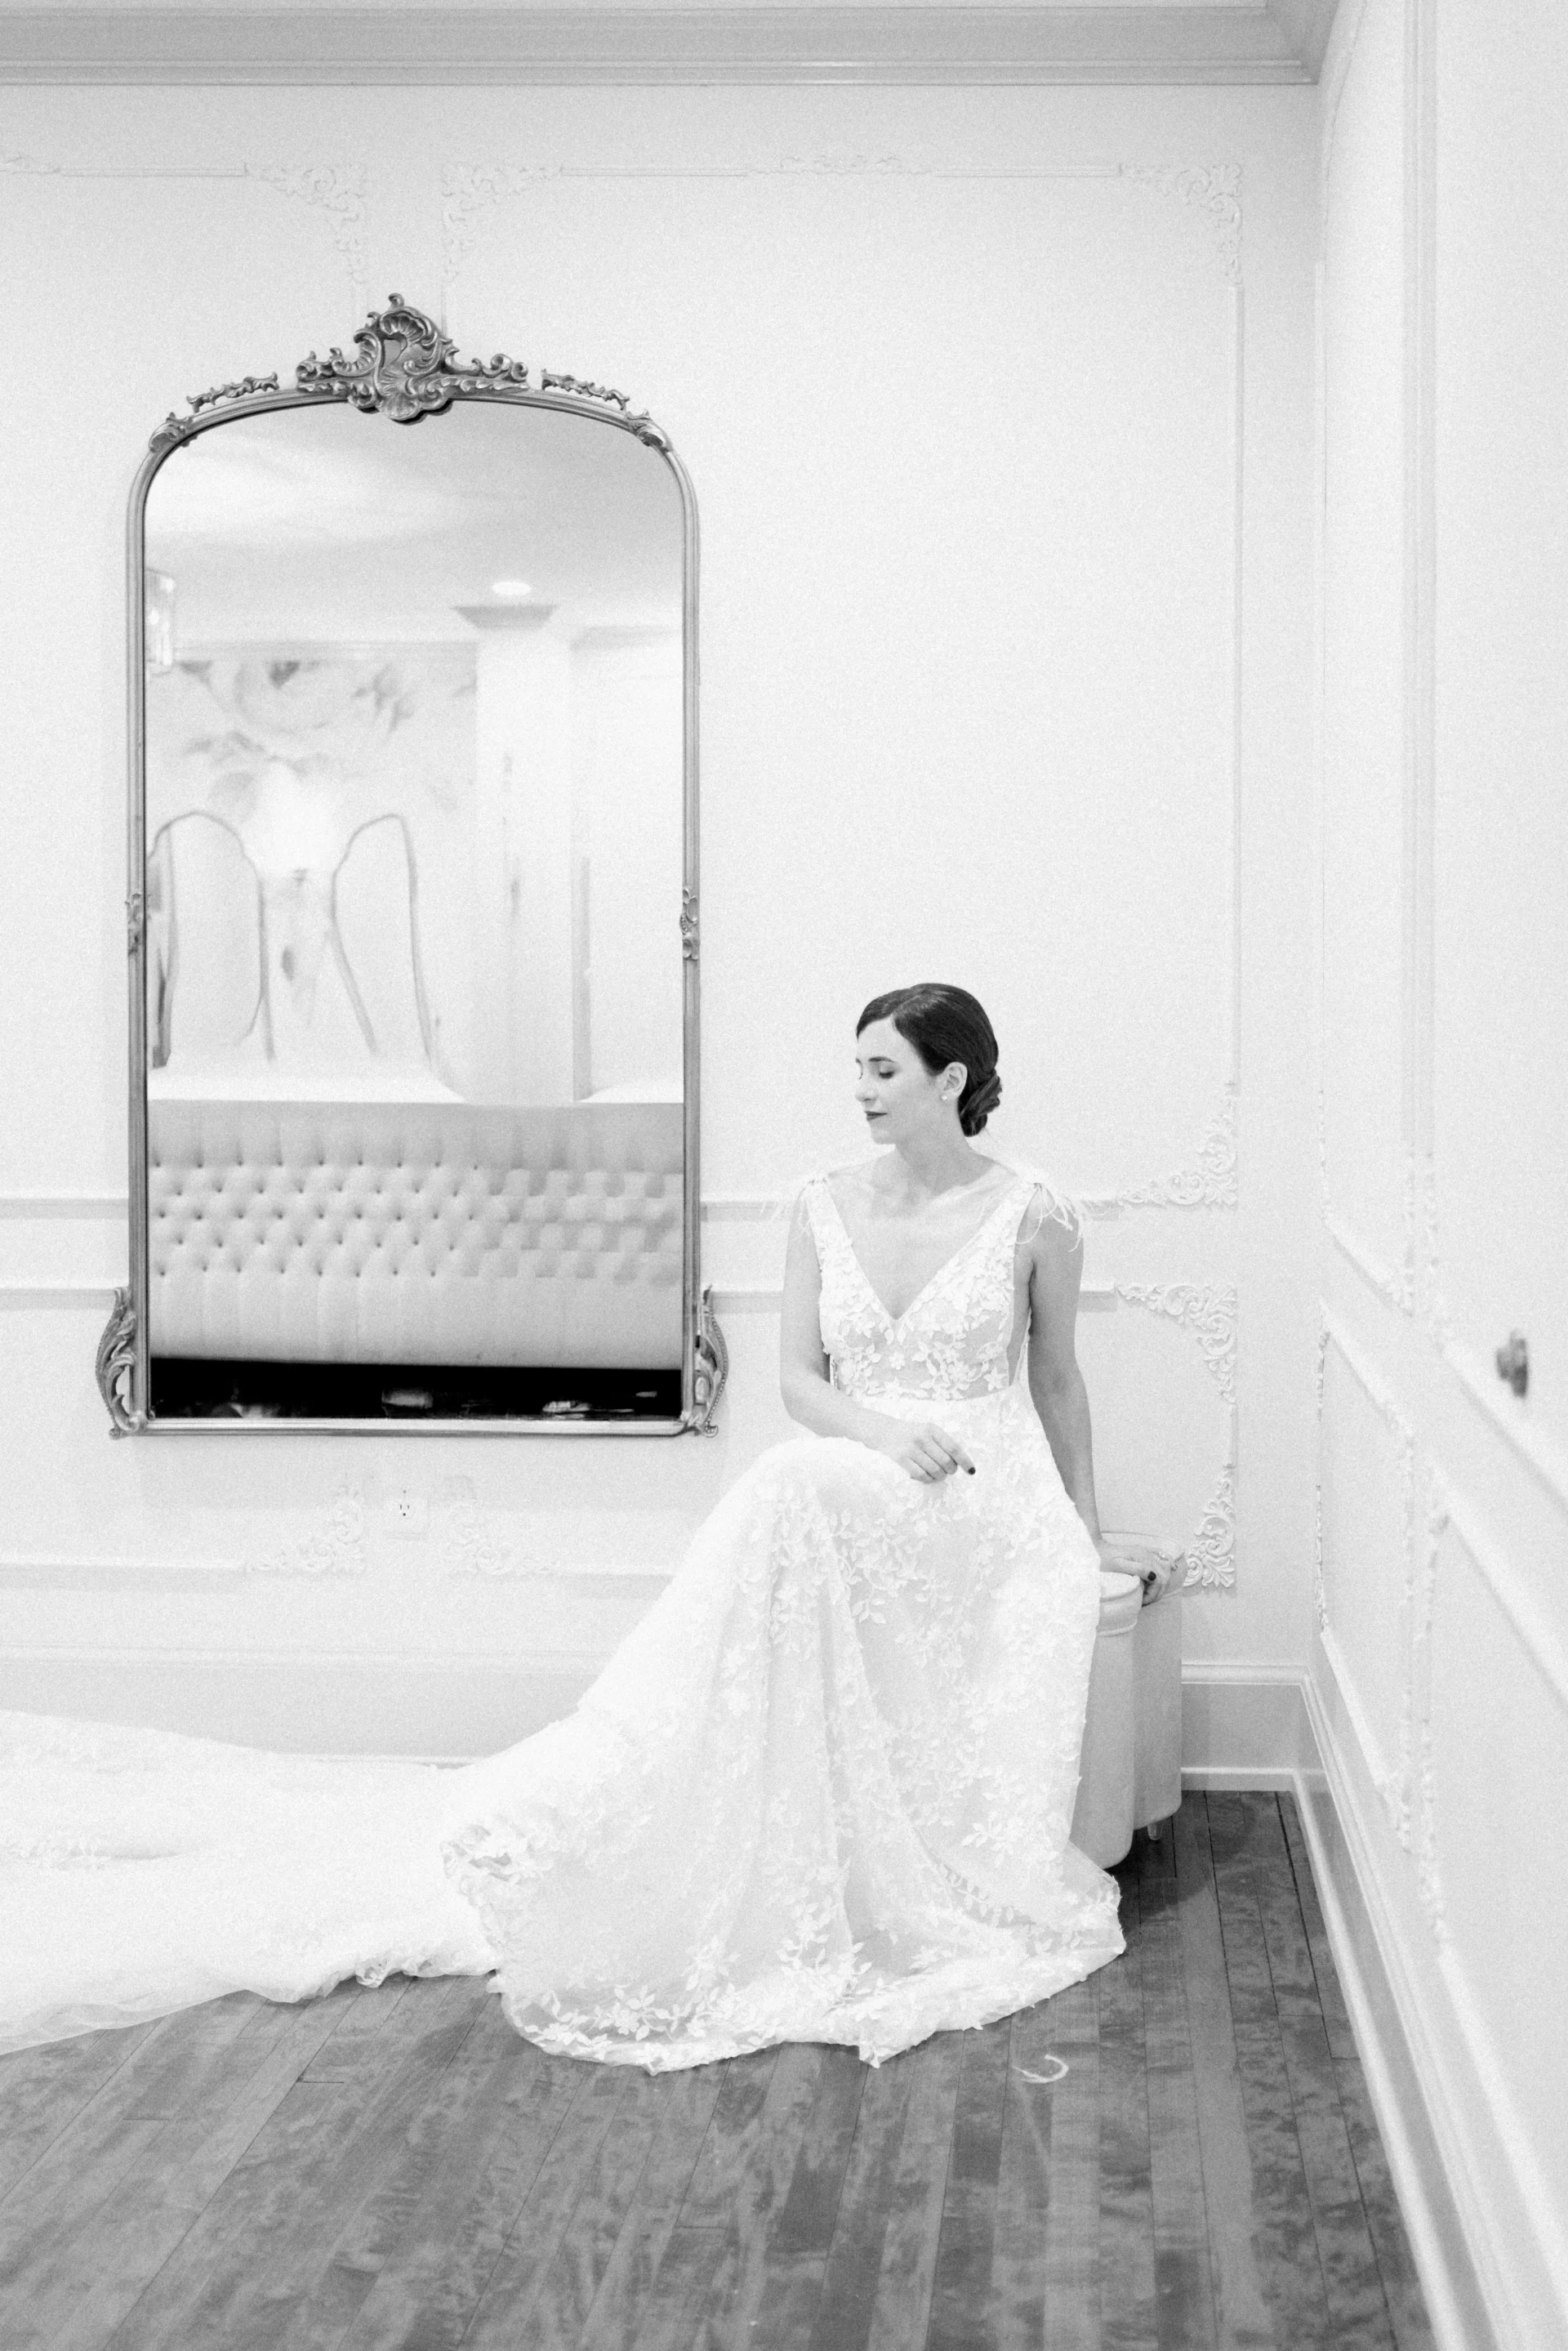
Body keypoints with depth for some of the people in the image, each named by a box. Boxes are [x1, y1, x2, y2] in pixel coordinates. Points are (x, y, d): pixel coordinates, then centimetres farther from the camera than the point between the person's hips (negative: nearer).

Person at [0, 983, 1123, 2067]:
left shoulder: (1034, 1217, 1)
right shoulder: (825, 1207, 8)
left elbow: (1057, 1378, 13)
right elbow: (800, 1379, 8)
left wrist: (1082, 1521, 17)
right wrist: (880, 1427, -12)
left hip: (989, 1499, -3)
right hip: (863, 1495, 3)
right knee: (800, 1486, -34)